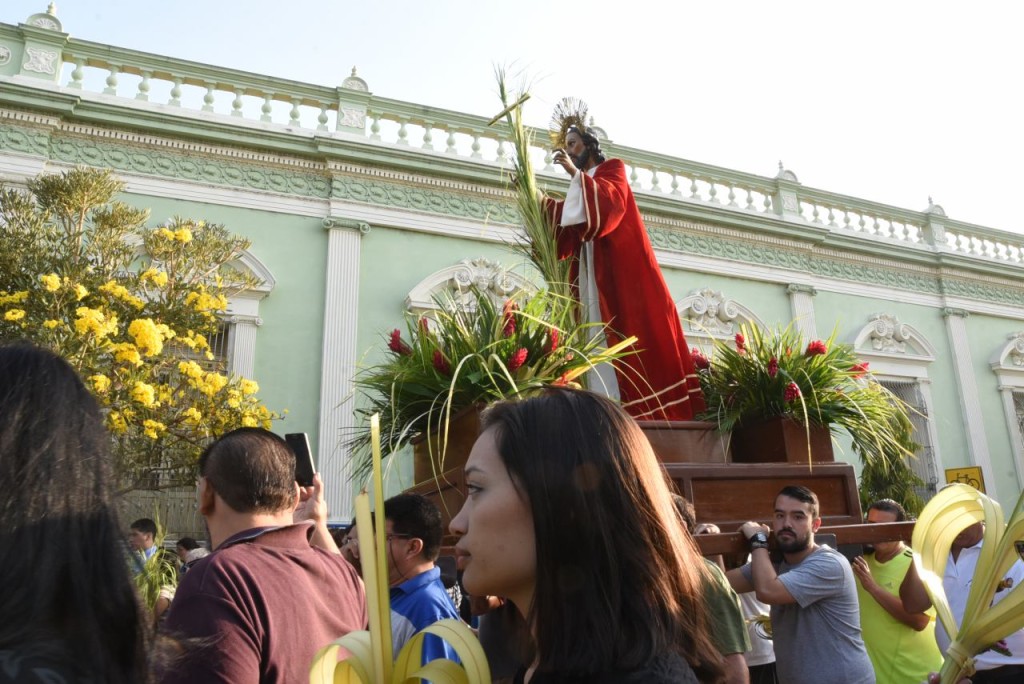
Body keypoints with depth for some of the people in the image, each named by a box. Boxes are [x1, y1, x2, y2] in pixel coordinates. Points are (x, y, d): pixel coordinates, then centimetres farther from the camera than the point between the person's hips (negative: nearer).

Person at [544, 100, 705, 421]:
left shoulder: (612, 168, 8)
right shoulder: (583, 188, 25)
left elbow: (610, 199, -15)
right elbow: (567, 230, 13)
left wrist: (575, 173, -19)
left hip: (622, 267, -6)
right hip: (593, 272, 7)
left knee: (630, 332, -13)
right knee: (601, 337, -5)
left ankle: (645, 408, -15)